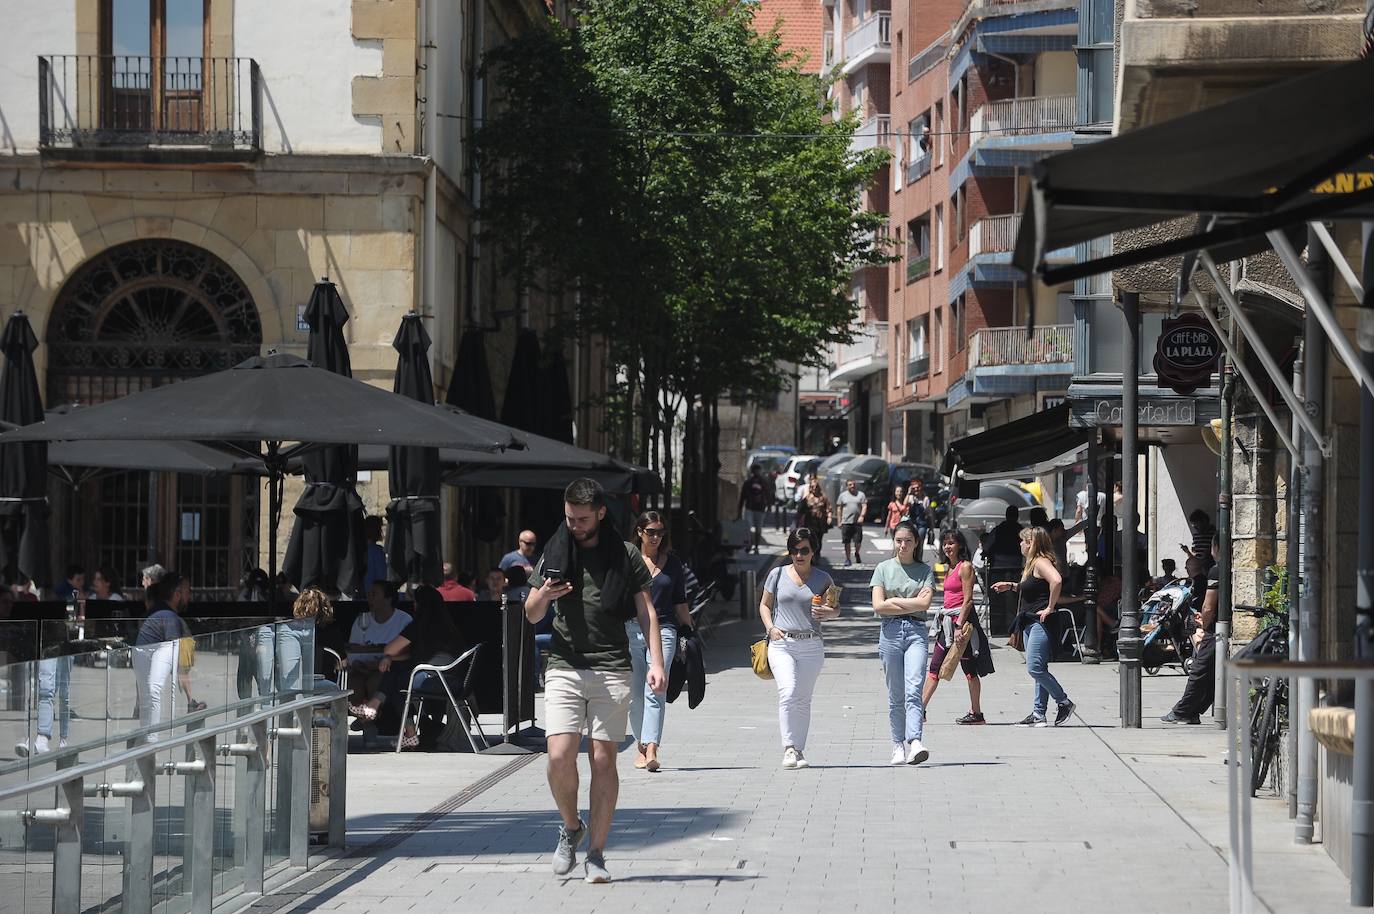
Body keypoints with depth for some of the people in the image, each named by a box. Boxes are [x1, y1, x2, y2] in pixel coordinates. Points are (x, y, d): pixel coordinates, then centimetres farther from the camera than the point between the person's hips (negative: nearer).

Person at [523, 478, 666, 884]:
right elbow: (531, 615, 14)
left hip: (612, 670, -1)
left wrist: (656, 663, -7)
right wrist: (542, 596, -9)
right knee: (559, 757, -11)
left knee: (603, 761, -3)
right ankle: (571, 826, 15)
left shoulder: (626, 556, 5)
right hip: (564, 667, 1)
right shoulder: (555, 553, 10)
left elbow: (646, 612, 5)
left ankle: (596, 854, 5)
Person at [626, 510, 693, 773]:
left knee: (654, 692, -13)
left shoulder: (673, 563, 10)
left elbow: (680, 602, 18)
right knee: (636, 695, 4)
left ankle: (651, 750, -22)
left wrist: (689, 631, 20)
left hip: (664, 630, 0)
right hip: (631, 630, 0)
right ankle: (641, 745, 21)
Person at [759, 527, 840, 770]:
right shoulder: (777, 575, 5)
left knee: (803, 700, 4)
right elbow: (764, 605, 14)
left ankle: (799, 751, 12)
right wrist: (770, 627, -4)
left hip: (811, 646, 1)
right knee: (788, 692, -19)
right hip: (782, 643, -1)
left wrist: (829, 612, -9)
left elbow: (835, 608, 15)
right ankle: (789, 748, -19)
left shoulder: (822, 579, 6)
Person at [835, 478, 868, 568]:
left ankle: (857, 554, 27)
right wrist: (839, 521, 6)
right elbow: (839, 509, 11)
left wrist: (862, 516, -13)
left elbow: (864, 506, 3)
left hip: (857, 522, 0)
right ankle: (847, 559, 10)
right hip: (846, 522, 0)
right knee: (847, 542, 1)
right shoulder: (843, 495, 9)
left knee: (858, 541, -1)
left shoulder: (860, 494, 8)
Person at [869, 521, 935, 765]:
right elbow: (878, 606, -1)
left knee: (914, 690, -16)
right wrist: (912, 603, -4)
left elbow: (925, 603, -5)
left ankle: (914, 744, -28)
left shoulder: (925, 570, 9)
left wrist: (893, 601, -4)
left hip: (917, 632, -1)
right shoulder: (884, 568, 9)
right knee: (895, 696, 4)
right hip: (891, 632, 1)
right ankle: (899, 747, 10)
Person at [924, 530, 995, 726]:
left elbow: (968, 599, -15)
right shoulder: (949, 568, 16)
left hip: (963, 618, -9)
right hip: (948, 619, 9)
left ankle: (976, 713, 3)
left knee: (969, 668, -2)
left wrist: (959, 626, -20)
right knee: (935, 666, 5)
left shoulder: (965, 567, -10)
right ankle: (921, 708, 5)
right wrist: (945, 620, 18)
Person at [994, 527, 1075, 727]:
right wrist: (1012, 585, 21)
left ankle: (1063, 702, -4)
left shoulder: (1041, 562, -13)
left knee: (1035, 668, -14)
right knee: (1038, 669, 8)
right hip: (1030, 623, 11)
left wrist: (1050, 608, -25)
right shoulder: (1031, 564, 19)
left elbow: (1056, 580, -31)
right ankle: (1039, 714, 8)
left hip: (1041, 623, -11)